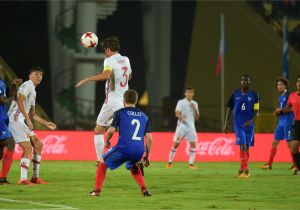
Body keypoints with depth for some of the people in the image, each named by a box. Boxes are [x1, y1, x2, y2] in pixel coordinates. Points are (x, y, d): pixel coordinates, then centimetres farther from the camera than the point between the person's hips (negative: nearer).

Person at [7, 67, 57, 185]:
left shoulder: (33, 92, 24)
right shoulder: (27, 85, -6)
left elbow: (32, 114, 28)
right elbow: (20, 102, -20)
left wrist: (46, 124, 23)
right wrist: (28, 120, -23)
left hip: (21, 122, 10)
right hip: (14, 120, -10)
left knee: (38, 144, 12)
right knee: (28, 148, -15)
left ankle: (35, 177, 15)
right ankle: (23, 179, -16)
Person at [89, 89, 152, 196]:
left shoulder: (119, 113, 5)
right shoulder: (144, 116, 17)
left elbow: (111, 130, -5)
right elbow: (149, 139, 13)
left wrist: (107, 142, 15)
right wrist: (147, 156, 21)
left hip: (123, 148, -4)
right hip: (139, 151, 4)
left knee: (103, 163, 19)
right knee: (132, 165, 36)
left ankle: (97, 190, 11)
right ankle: (144, 189, 21)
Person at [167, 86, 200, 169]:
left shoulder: (194, 104, 12)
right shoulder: (181, 102, 0)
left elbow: (197, 117, 10)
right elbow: (177, 113, -8)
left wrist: (195, 109, -7)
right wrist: (181, 117, -30)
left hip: (191, 126, 3)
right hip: (181, 125, -3)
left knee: (193, 144, -7)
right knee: (176, 144, -4)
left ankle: (191, 164, -2)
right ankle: (170, 162, 8)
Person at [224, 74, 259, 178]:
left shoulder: (254, 95, 1)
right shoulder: (235, 94, 4)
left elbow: (256, 111, -2)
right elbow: (229, 109, 10)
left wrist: (251, 120, -20)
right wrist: (226, 123, 4)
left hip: (249, 125, 1)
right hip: (238, 124, -1)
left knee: (247, 147, 7)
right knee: (242, 145, -14)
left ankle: (242, 168, 24)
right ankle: (245, 169, -17)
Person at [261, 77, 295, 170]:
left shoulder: (289, 95, -8)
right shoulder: (280, 97, 17)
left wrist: (281, 110, -16)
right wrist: (277, 112, 3)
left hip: (288, 121, -8)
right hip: (280, 122, 8)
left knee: (290, 143, -6)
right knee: (275, 142, 6)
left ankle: (295, 164, 1)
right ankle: (269, 164, 8)